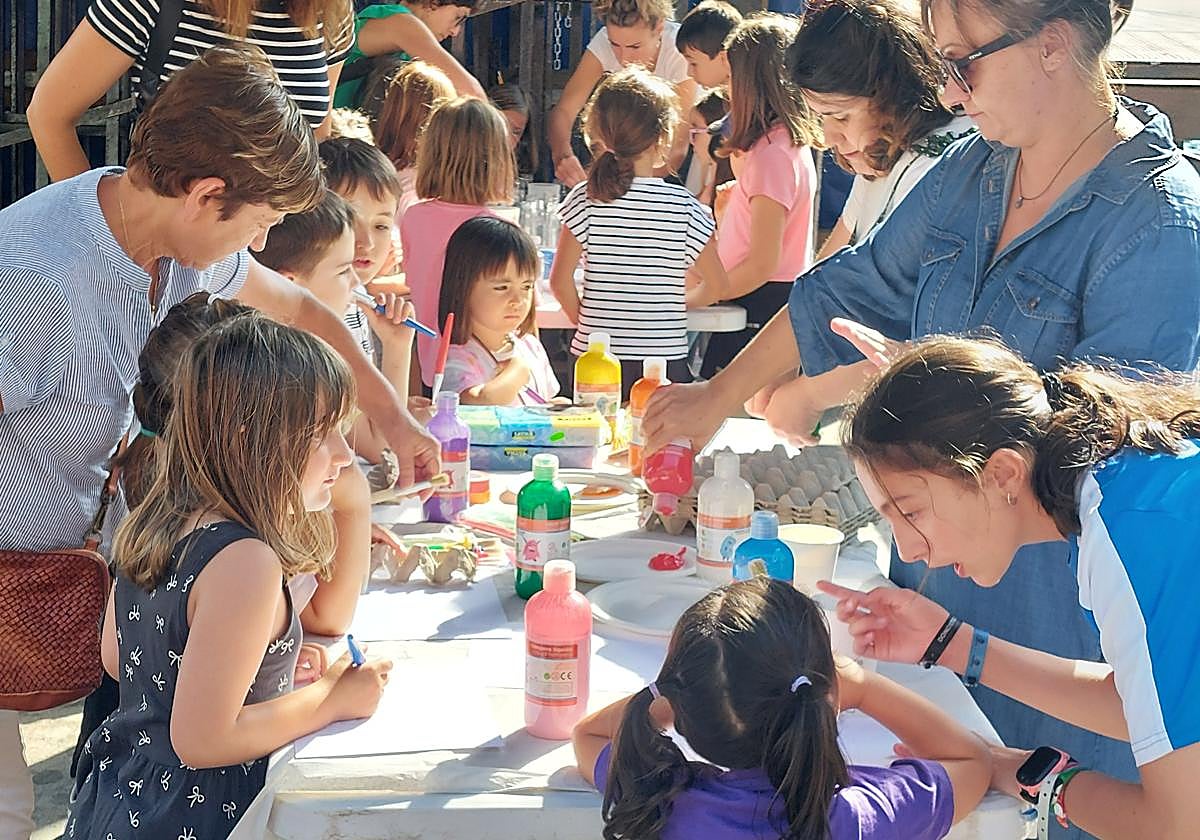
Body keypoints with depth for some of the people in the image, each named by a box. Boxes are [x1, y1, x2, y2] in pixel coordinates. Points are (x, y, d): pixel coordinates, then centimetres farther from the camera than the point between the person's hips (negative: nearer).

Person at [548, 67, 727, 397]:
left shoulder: (585, 200, -3)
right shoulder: (684, 206, -4)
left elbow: (560, 279, -5)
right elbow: (715, 285, 3)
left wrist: (583, 319, 11)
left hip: (594, 358, 1)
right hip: (666, 355, -1)